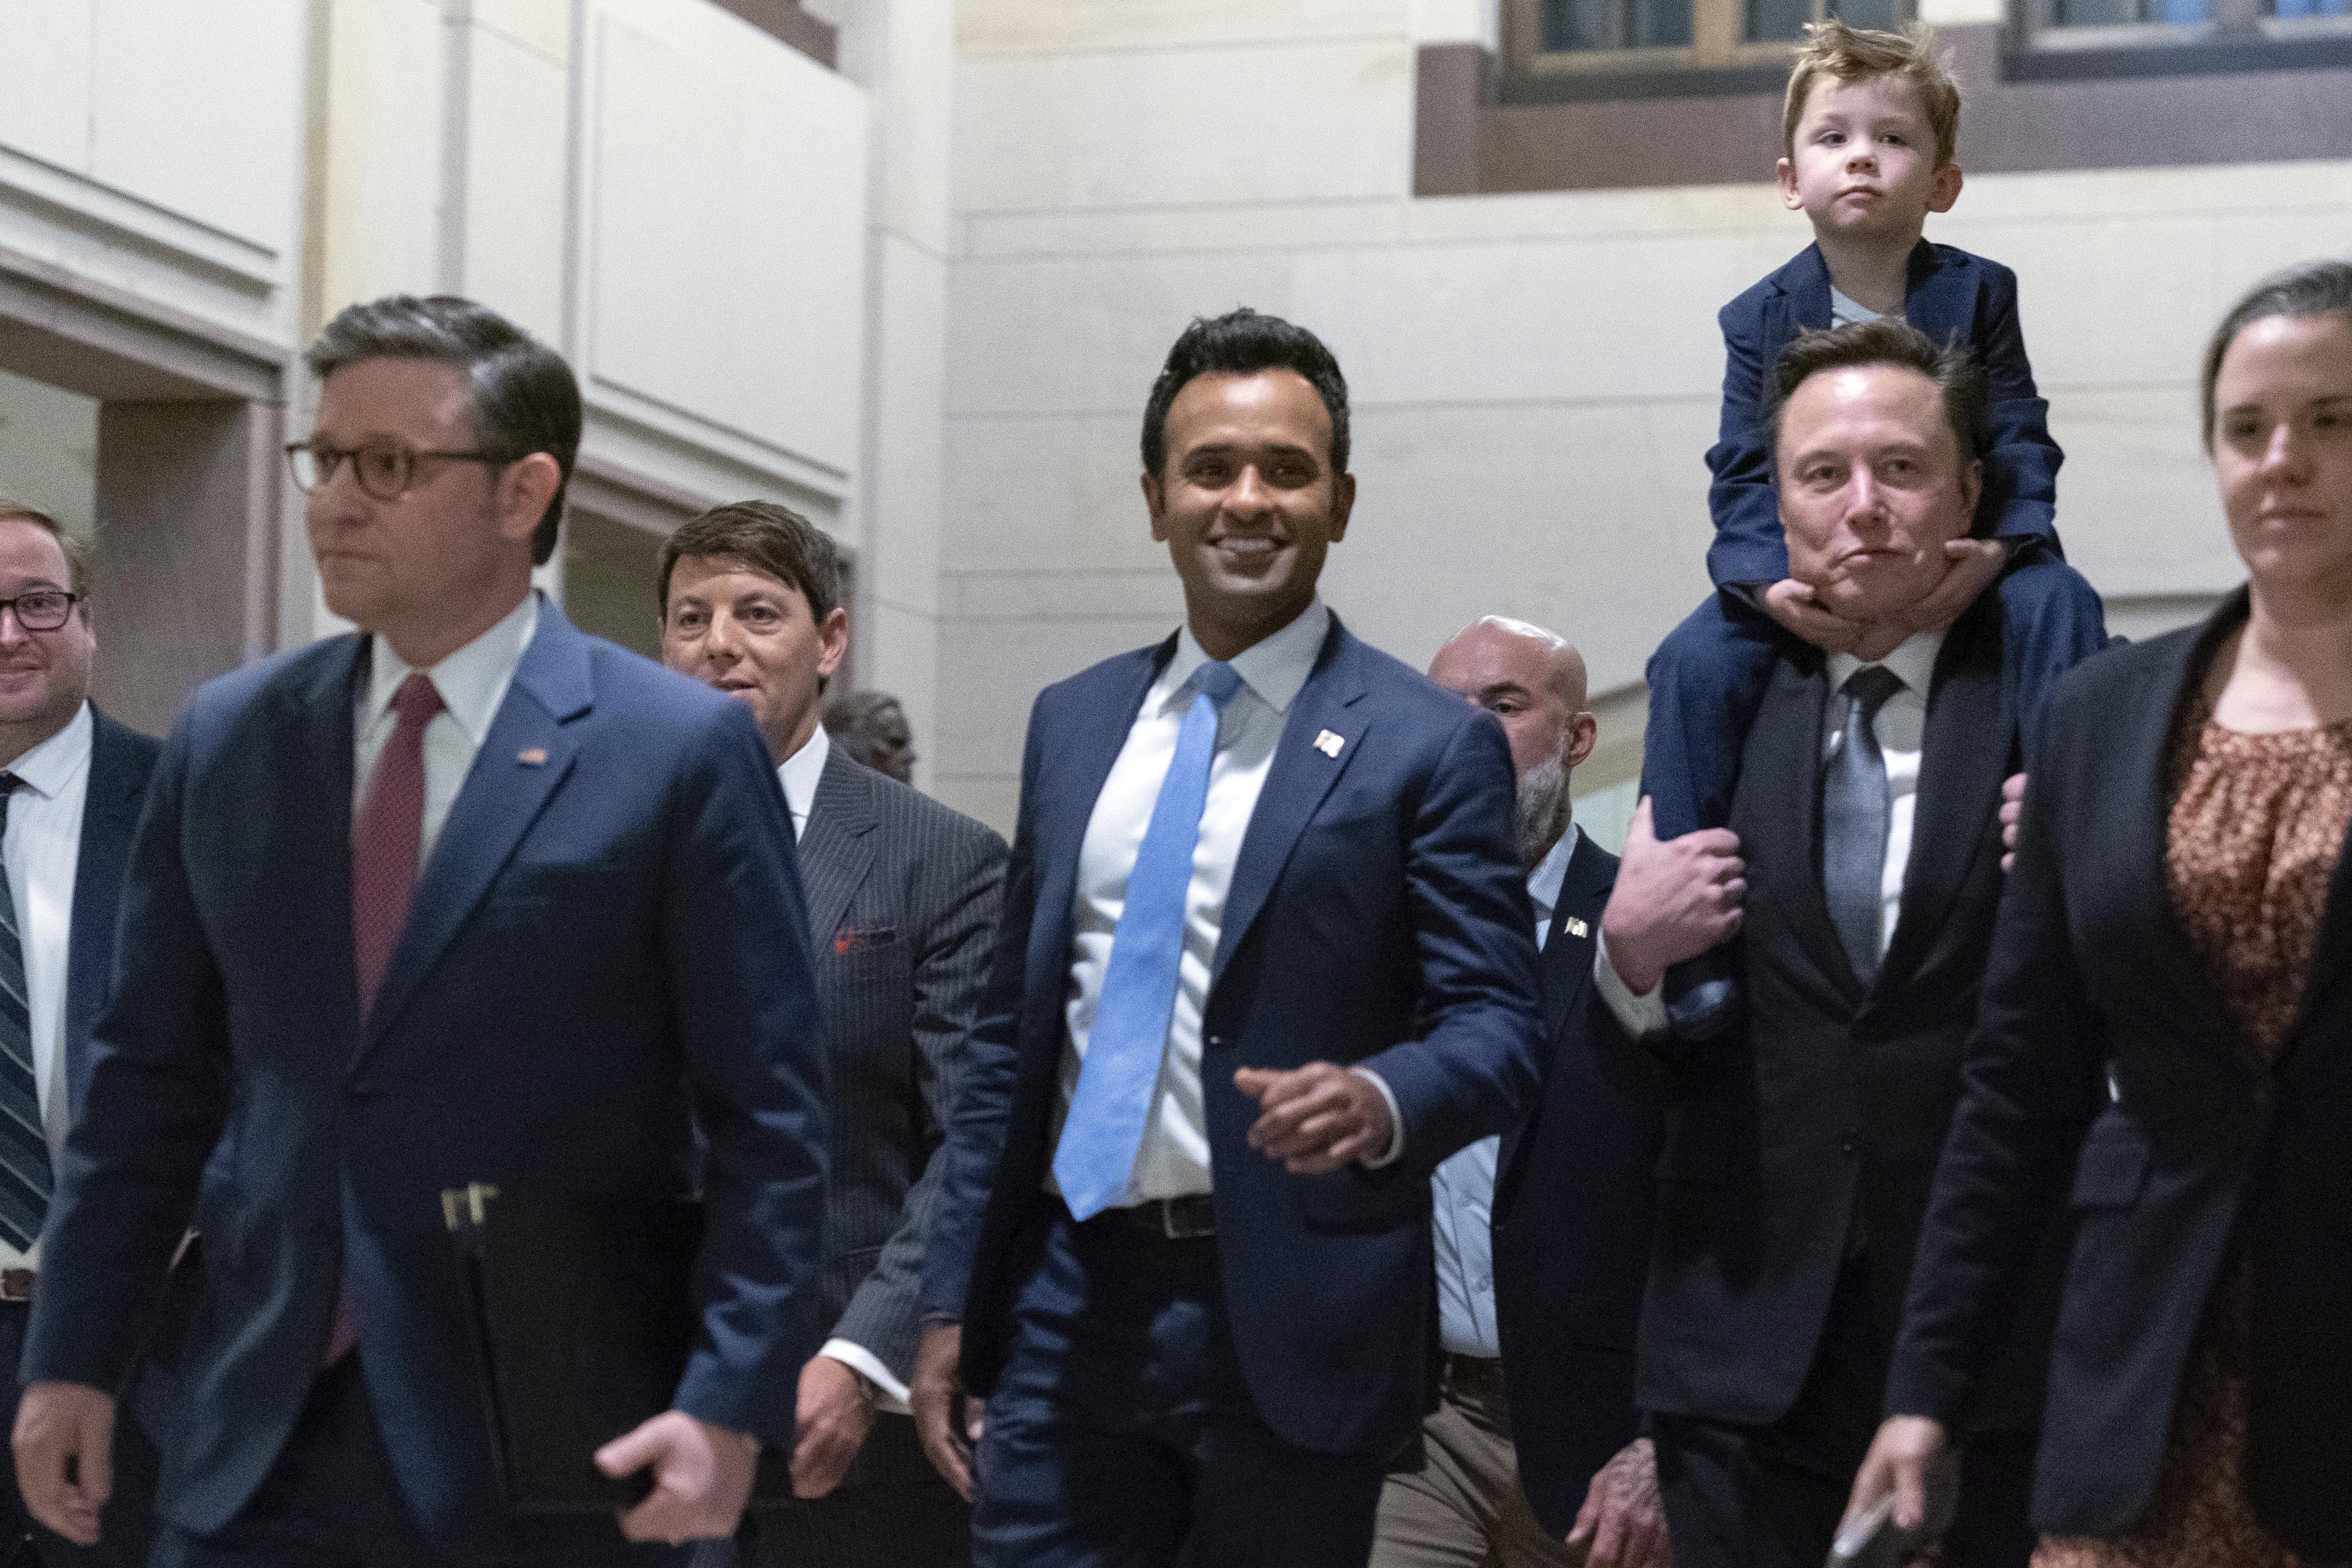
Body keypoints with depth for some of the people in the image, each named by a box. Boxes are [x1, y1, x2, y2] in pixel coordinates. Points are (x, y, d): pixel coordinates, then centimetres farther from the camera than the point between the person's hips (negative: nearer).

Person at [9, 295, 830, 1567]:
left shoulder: (684, 752, -4)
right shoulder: (224, 740, 10)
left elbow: (765, 1115, -6)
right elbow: (151, 1077, 13)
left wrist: (729, 1407, -14)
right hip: (254, 1450, 4)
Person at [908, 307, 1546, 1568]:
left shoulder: (1431, 747, -3)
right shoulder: (1071, 723, 13)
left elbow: (1494, 1027, -6)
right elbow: (1012, 1033, 15)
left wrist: (1380, 1100, -28)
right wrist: (951, 1300, 11)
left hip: (1291, 1317, -4)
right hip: (1069, 1310, 4)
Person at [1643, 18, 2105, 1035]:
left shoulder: (1978, 295, -1)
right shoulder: (1760, 321, -1)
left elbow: (2023, 448, -5)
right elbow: (1743, 481, -6)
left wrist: (1998, 550, -28)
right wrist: (1771, 584, -28)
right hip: (1805, 578, 0)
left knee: (2057, 604, -31)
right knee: (1696, 662, -25)